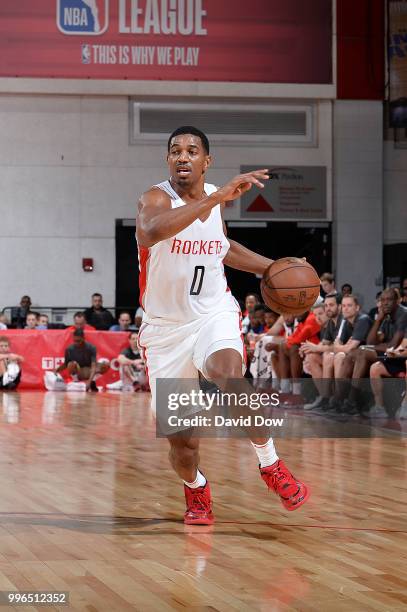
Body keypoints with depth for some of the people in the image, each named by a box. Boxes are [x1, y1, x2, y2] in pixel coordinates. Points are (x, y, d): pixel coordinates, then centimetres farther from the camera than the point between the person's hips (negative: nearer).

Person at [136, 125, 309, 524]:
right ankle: (195, 490, 35)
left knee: (229, 376, -33)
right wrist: (217, 198, -47)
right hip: (166, 327, -2)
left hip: (213, 314, 2)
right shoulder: (156, 199, -16)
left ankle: (270, 465, -16)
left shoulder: (215, 198, 2)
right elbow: (152, 232, -43)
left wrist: (271, 267, 13)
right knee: (182, 441, 0)